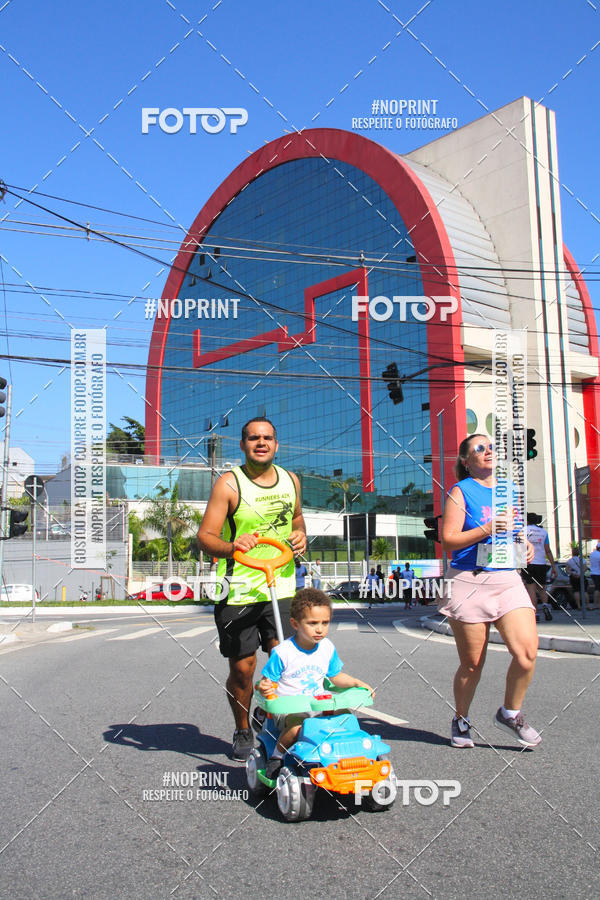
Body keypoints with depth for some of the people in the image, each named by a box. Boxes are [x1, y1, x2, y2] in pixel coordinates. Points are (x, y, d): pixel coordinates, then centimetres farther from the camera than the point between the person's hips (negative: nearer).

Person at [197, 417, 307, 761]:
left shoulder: (290, 480, 8)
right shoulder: (229, 484, -7)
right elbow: (206, 536, -10)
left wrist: (300, 534, 5)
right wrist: (230, 546, -31)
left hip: (281, 588, 3)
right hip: (238, 591, -3)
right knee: (242, 668, 5)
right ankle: (243, 732, 29)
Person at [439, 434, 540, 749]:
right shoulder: (460, 492, 0)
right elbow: (448, 540, -8)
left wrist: (525, 546, 8)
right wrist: (487, 529, -18)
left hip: (508, 580, 4)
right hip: (469, 581, -4)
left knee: (527, 651, -13)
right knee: (472, 663, 2)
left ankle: (510, 713, 11)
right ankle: (461, 720, 27)